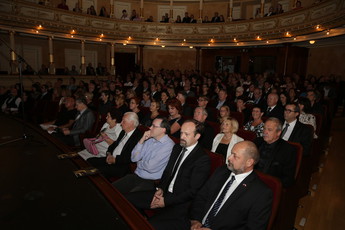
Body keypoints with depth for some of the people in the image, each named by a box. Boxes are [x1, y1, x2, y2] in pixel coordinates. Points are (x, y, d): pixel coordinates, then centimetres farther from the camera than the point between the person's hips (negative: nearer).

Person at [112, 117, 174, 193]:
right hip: (136, 175, 7)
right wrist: (142, 140, -4)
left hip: (150, 181, -7)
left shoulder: (168, 145, -15)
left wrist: (139, 163, 2)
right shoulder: (149, 140, 9)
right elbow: (133, 158, 6)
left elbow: (151, 167, -19)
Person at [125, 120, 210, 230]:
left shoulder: (203, 159, -14)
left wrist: (166, 201, -13)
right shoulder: (177, 148, 10)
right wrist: (160, 188, -1)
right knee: (127, 199, -5)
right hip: (165, 192, 7)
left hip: (181, 203, -7)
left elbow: (193, 191, -14)